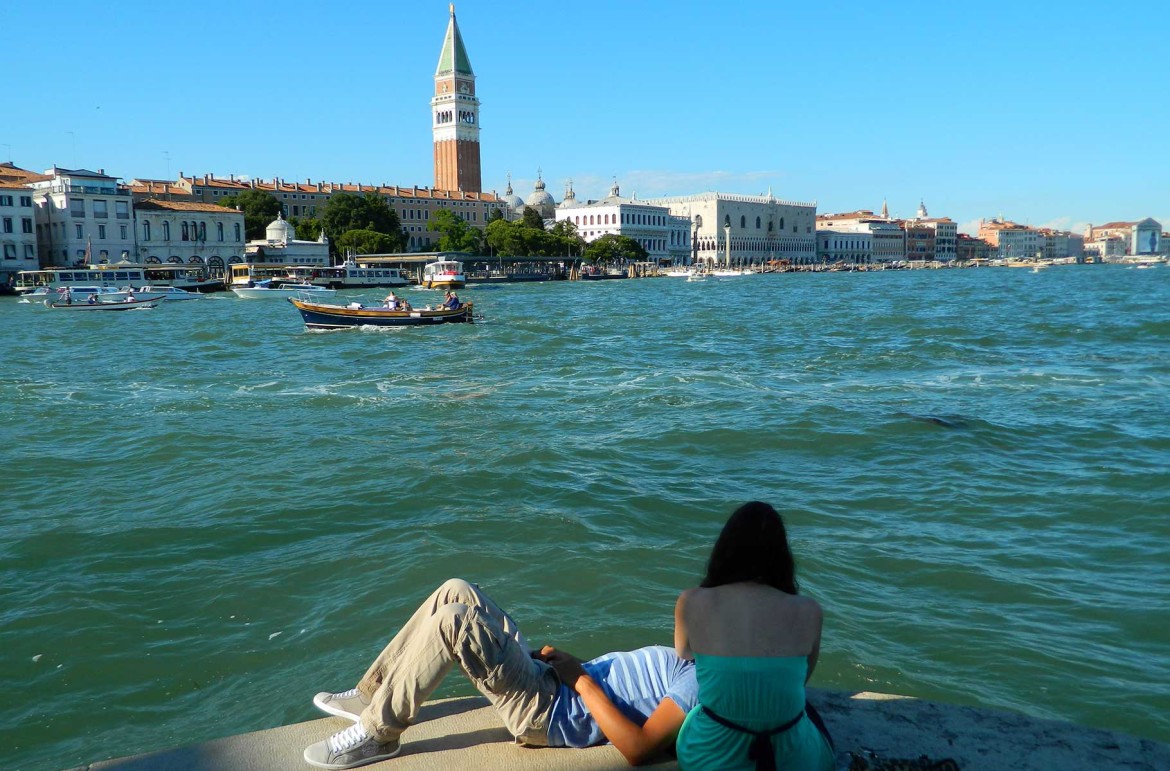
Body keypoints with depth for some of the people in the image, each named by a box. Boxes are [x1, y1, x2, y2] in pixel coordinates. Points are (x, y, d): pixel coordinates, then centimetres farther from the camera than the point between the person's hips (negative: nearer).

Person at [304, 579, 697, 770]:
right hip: (550, 680, 10)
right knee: (456, 592, 2)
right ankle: (371, 694, 11)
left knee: (453, 620, -25)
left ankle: (378, 733, -10)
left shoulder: (701, 682, -15)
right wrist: (568, 662, 7)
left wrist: (580, 679, -19)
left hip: (552, 713, -10)